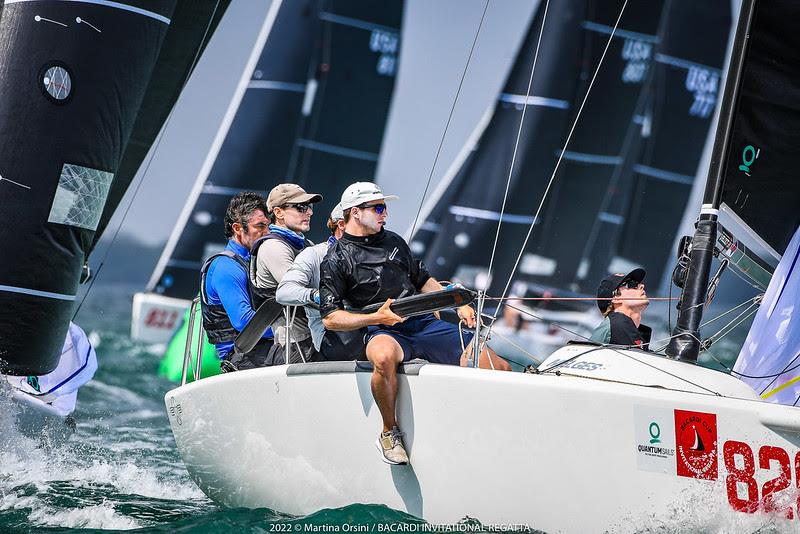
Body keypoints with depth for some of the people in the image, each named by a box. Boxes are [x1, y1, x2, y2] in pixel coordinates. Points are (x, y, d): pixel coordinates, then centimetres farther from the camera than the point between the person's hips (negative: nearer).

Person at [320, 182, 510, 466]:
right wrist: (377, 317, -15)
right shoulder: (336, 261, 2)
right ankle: (390, 432, -21)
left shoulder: (393, 241, 21)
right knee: (384, 356, -45)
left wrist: (458, 306, 14)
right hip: (384, 332, -5)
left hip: (425, 323, 5)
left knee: (499, 368, -16)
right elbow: (331, 318, -4)